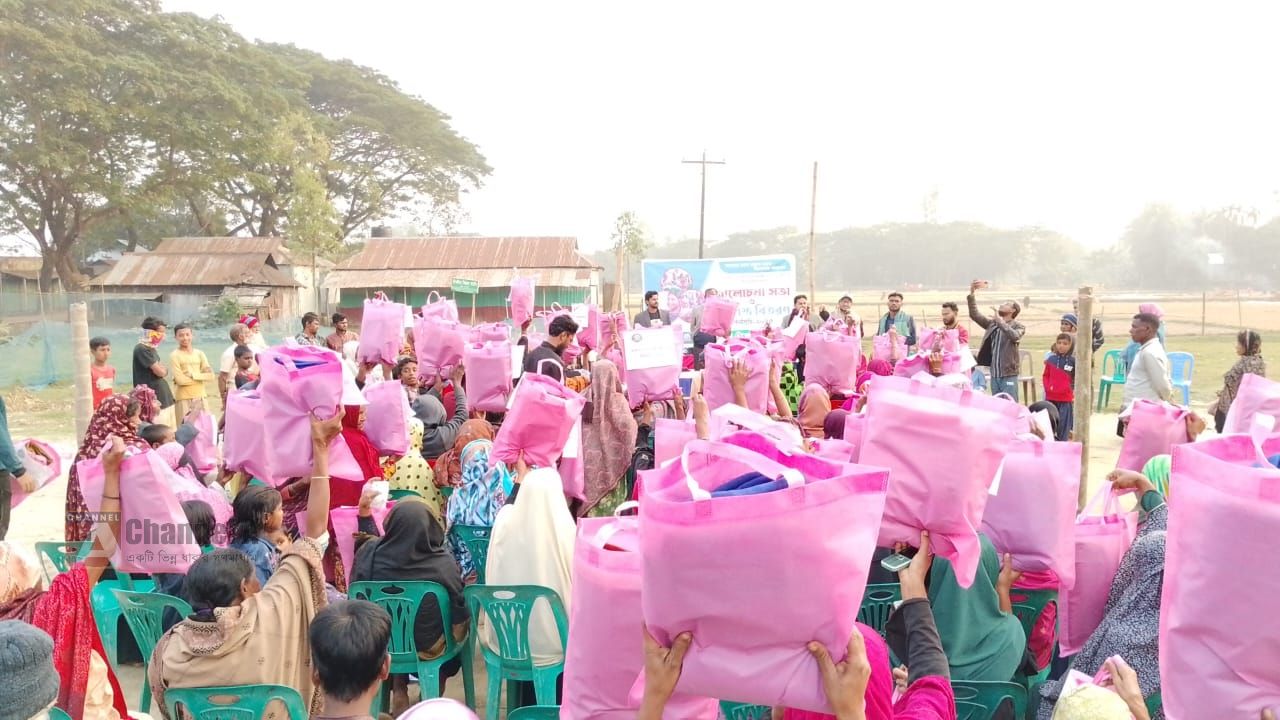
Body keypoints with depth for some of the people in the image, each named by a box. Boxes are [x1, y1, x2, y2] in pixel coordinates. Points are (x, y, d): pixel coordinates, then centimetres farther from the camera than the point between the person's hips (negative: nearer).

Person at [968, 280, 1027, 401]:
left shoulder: (1018, 326, -1)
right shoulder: (992, 324, 14)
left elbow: (1015, 336, -23)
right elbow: (974, 315, 7)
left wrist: (1000, 321, -25)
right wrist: (972, 294, -1)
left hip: (1008, 375, -6)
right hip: (994, 375, 6)